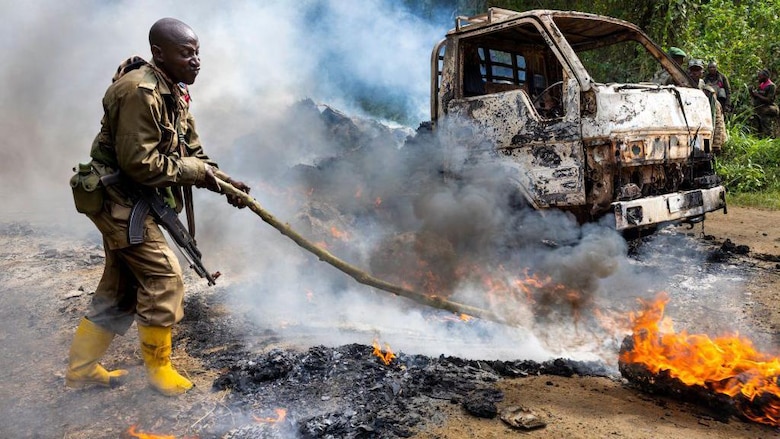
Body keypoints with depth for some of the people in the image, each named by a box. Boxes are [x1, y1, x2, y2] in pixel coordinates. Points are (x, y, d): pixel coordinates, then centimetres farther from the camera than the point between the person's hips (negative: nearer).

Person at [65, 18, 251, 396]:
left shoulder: (174, 95, 9)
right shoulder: (138, 92, -23)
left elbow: (193, 154, 11)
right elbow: (138, 163, -27)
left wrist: (224, 183, -4)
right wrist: (194, 171, -18)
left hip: (130, 204, 10)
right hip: (118, 200, -10)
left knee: (120, 289, 15)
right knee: (163, 276, -8)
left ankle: (81, 369, 28)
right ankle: (158, 369, 9)